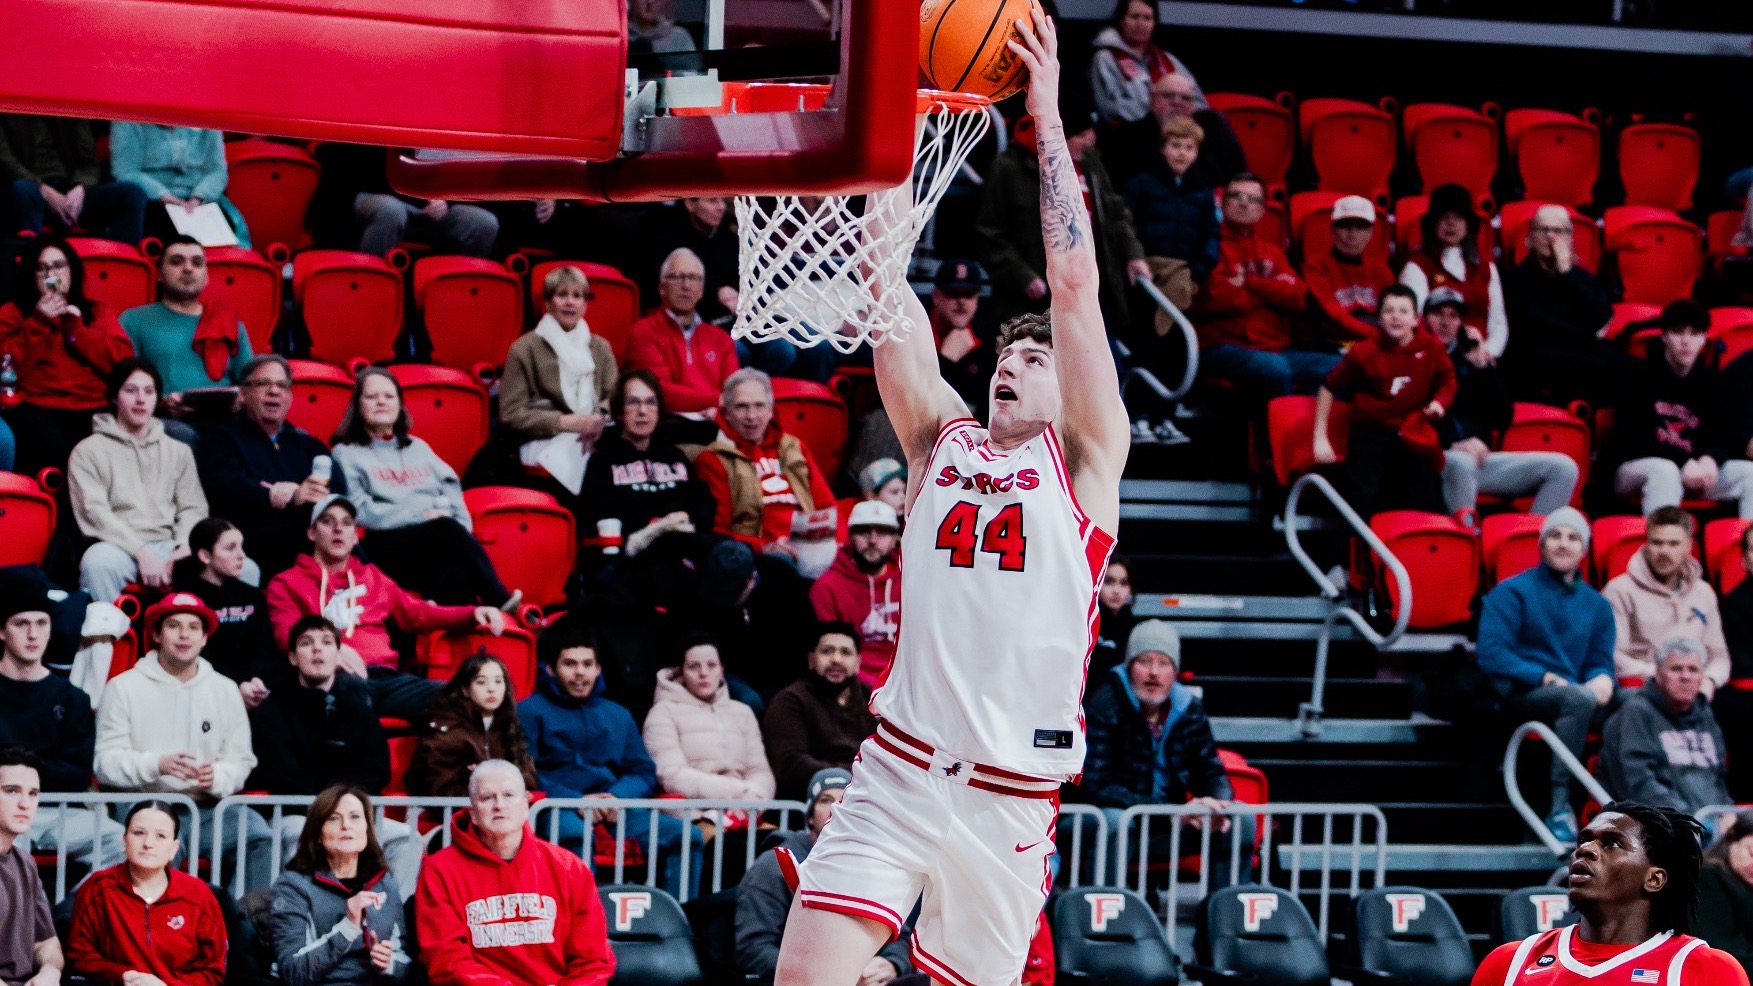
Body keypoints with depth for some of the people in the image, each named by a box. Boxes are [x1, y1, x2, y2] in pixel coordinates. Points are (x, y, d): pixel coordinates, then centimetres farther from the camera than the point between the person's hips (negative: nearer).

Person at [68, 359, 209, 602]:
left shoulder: (179, 452, 23)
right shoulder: (88, 452, 10)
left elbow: (193, 508, 16)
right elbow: (94, 513, -3)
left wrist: (184, 548, -7)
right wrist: (141, 552, -15)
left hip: (169, 546, 3)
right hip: (119, 548, -3)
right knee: (98, 561, -41)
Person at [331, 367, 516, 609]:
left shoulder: (418, 447, 30)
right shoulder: (347, 454, 14)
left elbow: (452, 491, 18)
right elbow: (360, 511, -2)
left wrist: (462, 529, -4)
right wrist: (419, 515, -8)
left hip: (441, 540, 4)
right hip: (390, 547, -4)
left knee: (454, 577, -35)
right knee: (448, 529, -36)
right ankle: (500, 602, -44)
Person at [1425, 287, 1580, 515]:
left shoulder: (1473, 358, 21)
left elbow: (1503, 419, 13)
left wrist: (1484, 368, 3)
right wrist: (1453, 445, -18)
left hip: (1480, 459, 6)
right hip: (1435, 461, -6)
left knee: (1563, 467, -8)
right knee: (1461, 462, -41)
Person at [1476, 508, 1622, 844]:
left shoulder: (1596, 605, 20)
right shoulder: (1512, 592, 4)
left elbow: (1601, 661, 16)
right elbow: (1491, 656, -6)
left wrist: (1603, 678, -10)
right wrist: (1545, 678, -14)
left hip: (1575, 696, 5)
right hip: (1519, 693, -5)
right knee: (1578, 698, -38)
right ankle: (1560, 806, -41)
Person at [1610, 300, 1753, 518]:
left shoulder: (1709, 381, 12)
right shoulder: (1641, 375, -4)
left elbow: (1720, 436, 9)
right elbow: (1629, 438, -12)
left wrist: (1710, 459, -18)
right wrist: (1683, 462, -22)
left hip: (1693, 469, 5)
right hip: (1633, 467, -5)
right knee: (1665, 471, -38)